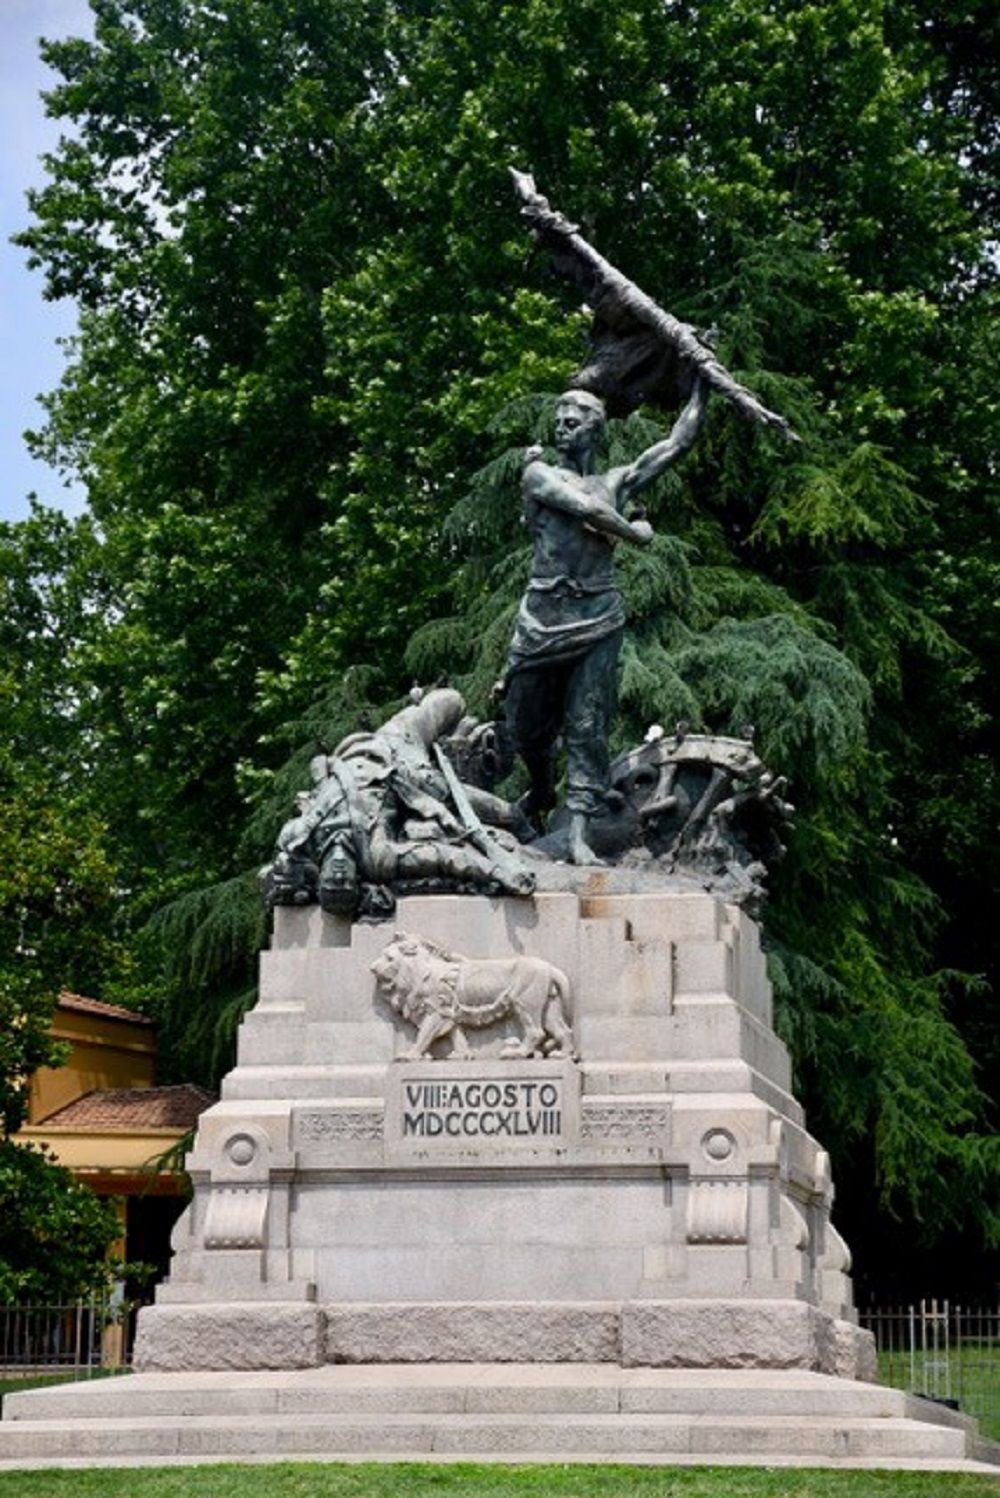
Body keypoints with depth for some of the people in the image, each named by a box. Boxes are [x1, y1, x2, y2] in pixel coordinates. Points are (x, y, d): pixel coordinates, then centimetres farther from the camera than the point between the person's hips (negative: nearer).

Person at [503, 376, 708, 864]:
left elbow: (679, 441, 17)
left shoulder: (617, 481, 13)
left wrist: (700, 381, 19)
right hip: (543, 615, -1)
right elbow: (586, 508, -12)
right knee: (524, 723, 9)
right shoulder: (540, 475, 4)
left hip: (598, 619, 1)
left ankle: (578, 831, -6)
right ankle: (542, 789, 39)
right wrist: (636, 532, 0)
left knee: (587, 726, -5)